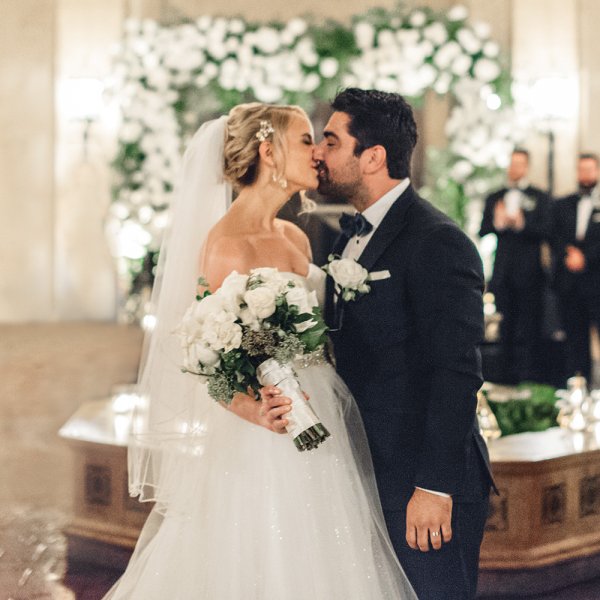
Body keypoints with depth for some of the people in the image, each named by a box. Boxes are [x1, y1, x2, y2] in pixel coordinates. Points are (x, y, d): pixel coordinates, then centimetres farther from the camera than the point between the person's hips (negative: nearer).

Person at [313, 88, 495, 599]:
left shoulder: (439, 242, -15)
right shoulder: (353, 236, 13)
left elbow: (456, 374, -20)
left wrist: (434, 487, -22)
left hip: (421, 488, -8)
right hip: (368, 478, 9)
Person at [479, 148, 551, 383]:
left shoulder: (539, 197, 4)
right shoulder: (494, 198, 14)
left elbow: (546, 231, -6)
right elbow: (482, 230, 6)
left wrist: (522, 224, -22)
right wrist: (497, 223, -15)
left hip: (529, 270, -3)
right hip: (503, 271, 3)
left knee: (529, 326, -3)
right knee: (505, 326, 6)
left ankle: (529, 378, 2)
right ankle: (508, 375, 12)